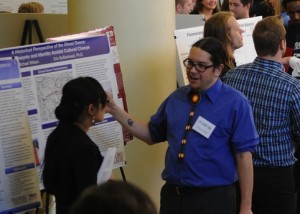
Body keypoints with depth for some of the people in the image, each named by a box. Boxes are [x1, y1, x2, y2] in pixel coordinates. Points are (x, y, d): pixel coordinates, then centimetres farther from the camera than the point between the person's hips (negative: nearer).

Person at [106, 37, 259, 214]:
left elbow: (244, 155, -10)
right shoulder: (177, 97, 9)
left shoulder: (235, 103, -7)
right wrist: (115, 110, 7)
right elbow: (151, 134, 17)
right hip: (172, 195, 5)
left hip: (213, 198, -5)